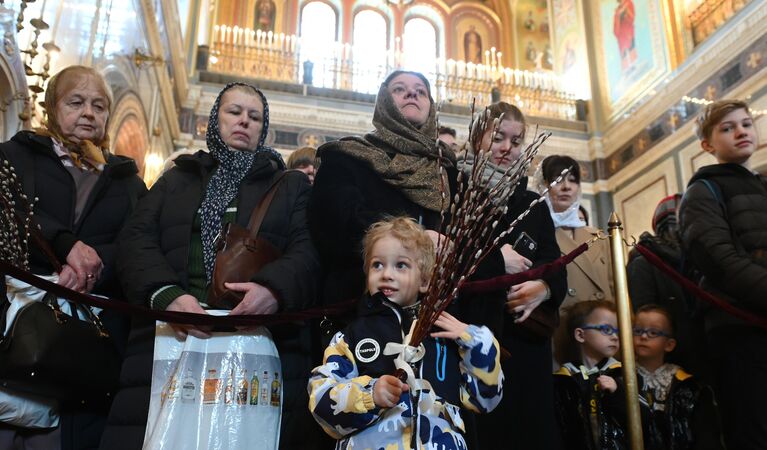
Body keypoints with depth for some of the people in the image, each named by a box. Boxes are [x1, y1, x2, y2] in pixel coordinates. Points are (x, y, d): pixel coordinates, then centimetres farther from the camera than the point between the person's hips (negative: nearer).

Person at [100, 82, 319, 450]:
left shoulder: (292, 185, 19)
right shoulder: (177, 178, 22)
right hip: (170, 336, 1)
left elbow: (307, 251, 3)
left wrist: (274, 287, -20)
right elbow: (137, 240, 8)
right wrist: (166, 294, -13)